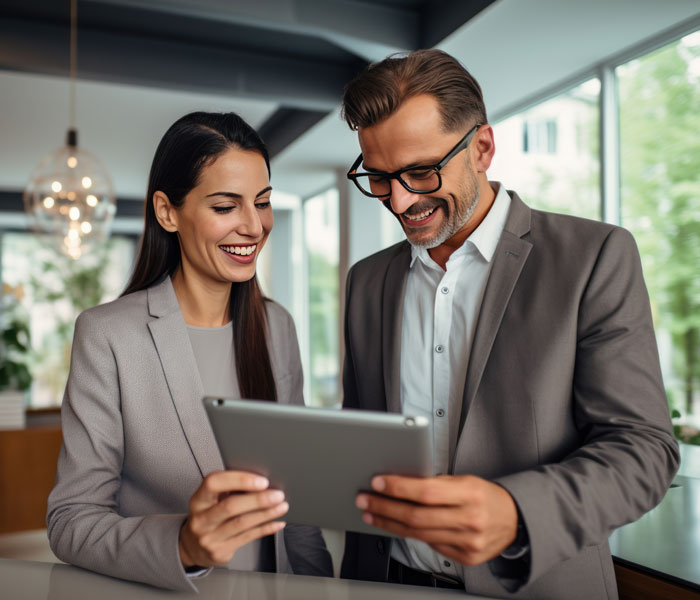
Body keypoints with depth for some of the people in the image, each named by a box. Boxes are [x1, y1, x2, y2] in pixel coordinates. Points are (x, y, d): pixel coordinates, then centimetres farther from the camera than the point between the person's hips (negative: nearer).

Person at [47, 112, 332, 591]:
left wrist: (320, 586, 3)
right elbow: (71, 522, -12)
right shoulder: (107, 334, -10)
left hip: (273, 589, 4)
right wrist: (182, 546, -28)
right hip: (159, 591, -3)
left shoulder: (277, 326, 4)